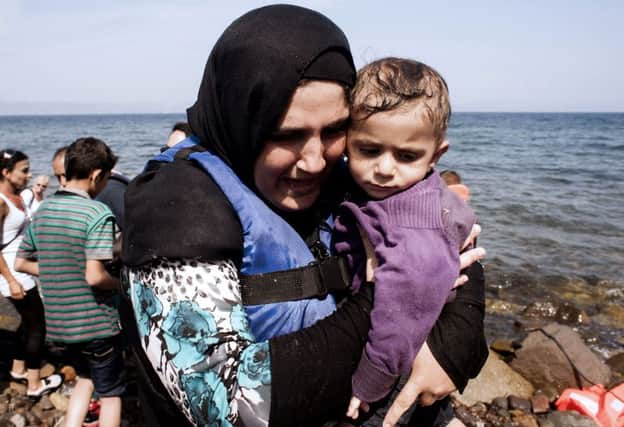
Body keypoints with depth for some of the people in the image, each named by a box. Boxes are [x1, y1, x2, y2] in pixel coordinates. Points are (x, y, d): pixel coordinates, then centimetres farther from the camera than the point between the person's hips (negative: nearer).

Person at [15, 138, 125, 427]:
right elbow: (95, 276, -26)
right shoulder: (98, 213, -19)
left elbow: (21, 264, 11)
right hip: (95, 323, -7)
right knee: (111, 393, 13)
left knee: (85, 379, 29)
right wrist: (120, 283, -7)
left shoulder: (42, 211, 4)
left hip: (58, 322, 7)